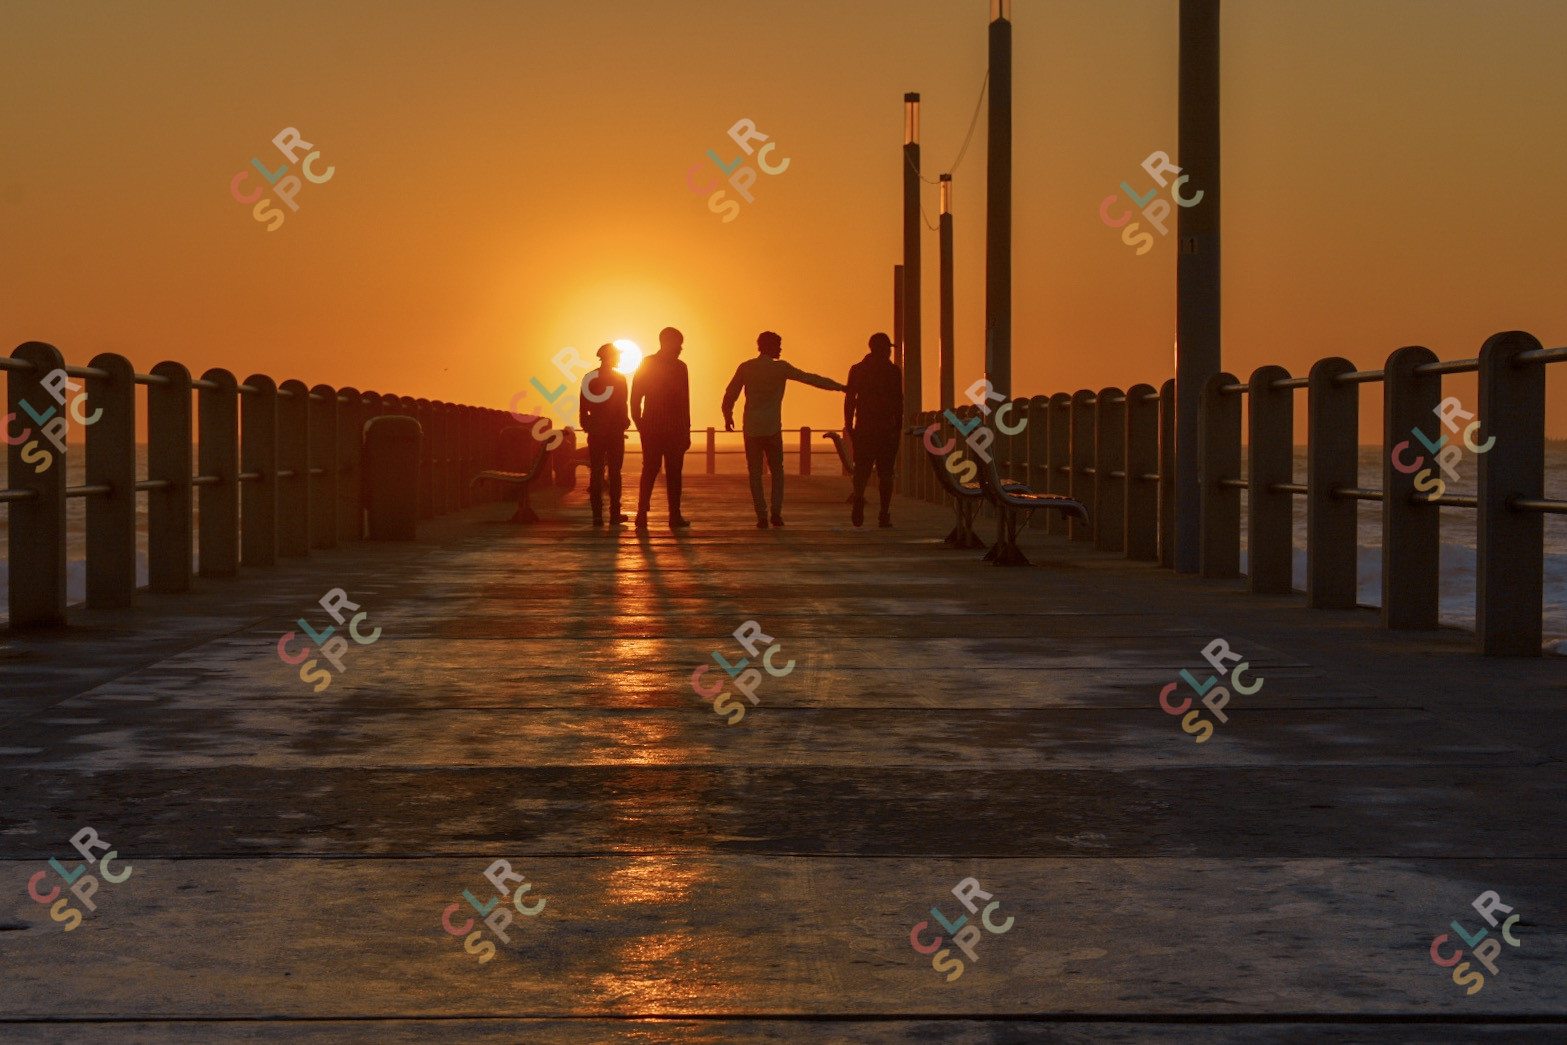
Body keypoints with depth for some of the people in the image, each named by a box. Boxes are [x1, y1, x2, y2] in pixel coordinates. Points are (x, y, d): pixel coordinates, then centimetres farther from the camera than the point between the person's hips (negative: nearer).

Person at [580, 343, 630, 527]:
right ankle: (614, 514, 2)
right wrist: (624, 422, 4)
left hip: (595, 431, 3)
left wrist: (587, 426, 11)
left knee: (596, 473, 4)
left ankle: (597, 515, -1)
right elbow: (622, 407, -10)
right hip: (615, 432, -3)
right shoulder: (619, 378, -7)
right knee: (614, 473, 3)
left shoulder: (589, 378, 3)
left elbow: (583, 408, 2)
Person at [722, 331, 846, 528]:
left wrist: (728, 416, 20)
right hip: (772, 428, -1)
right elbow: (811, 379, -2)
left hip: (751, 428, 2)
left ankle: (761, 516, -1)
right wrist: (839, 387, 5)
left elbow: (730, 395, 4)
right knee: (777, 471, 12)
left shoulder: (745, 368, 1)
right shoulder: (781, 368, -4)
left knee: (755, 473, 5)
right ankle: (776, 512, 1)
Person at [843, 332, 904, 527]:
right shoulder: (893, 370, -1)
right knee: (884, 471, 4)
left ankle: (859, 497, -25)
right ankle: (884, 515, 0)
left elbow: (849, 399, 3)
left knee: (861, 469, 5)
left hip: (863, 427, 2)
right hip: (886, 427, -1)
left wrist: (848, 426, 6)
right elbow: (898, 400, -3)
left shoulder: (857, 369, 6)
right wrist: (898, 425, 3)